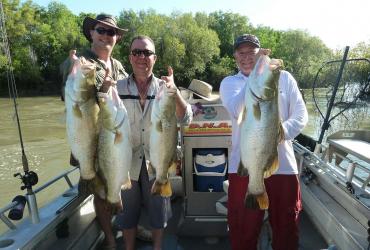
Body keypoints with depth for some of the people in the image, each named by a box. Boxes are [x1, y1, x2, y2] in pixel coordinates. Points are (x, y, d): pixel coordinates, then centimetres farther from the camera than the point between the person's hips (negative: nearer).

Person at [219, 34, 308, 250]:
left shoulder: (284, 78, 7)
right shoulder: (229, 83, 3)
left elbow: (301, 115, 3)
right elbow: (238, 111, -17)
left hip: (283, 165, 2)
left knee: (286, 226, 16)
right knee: (243, 228, 11)